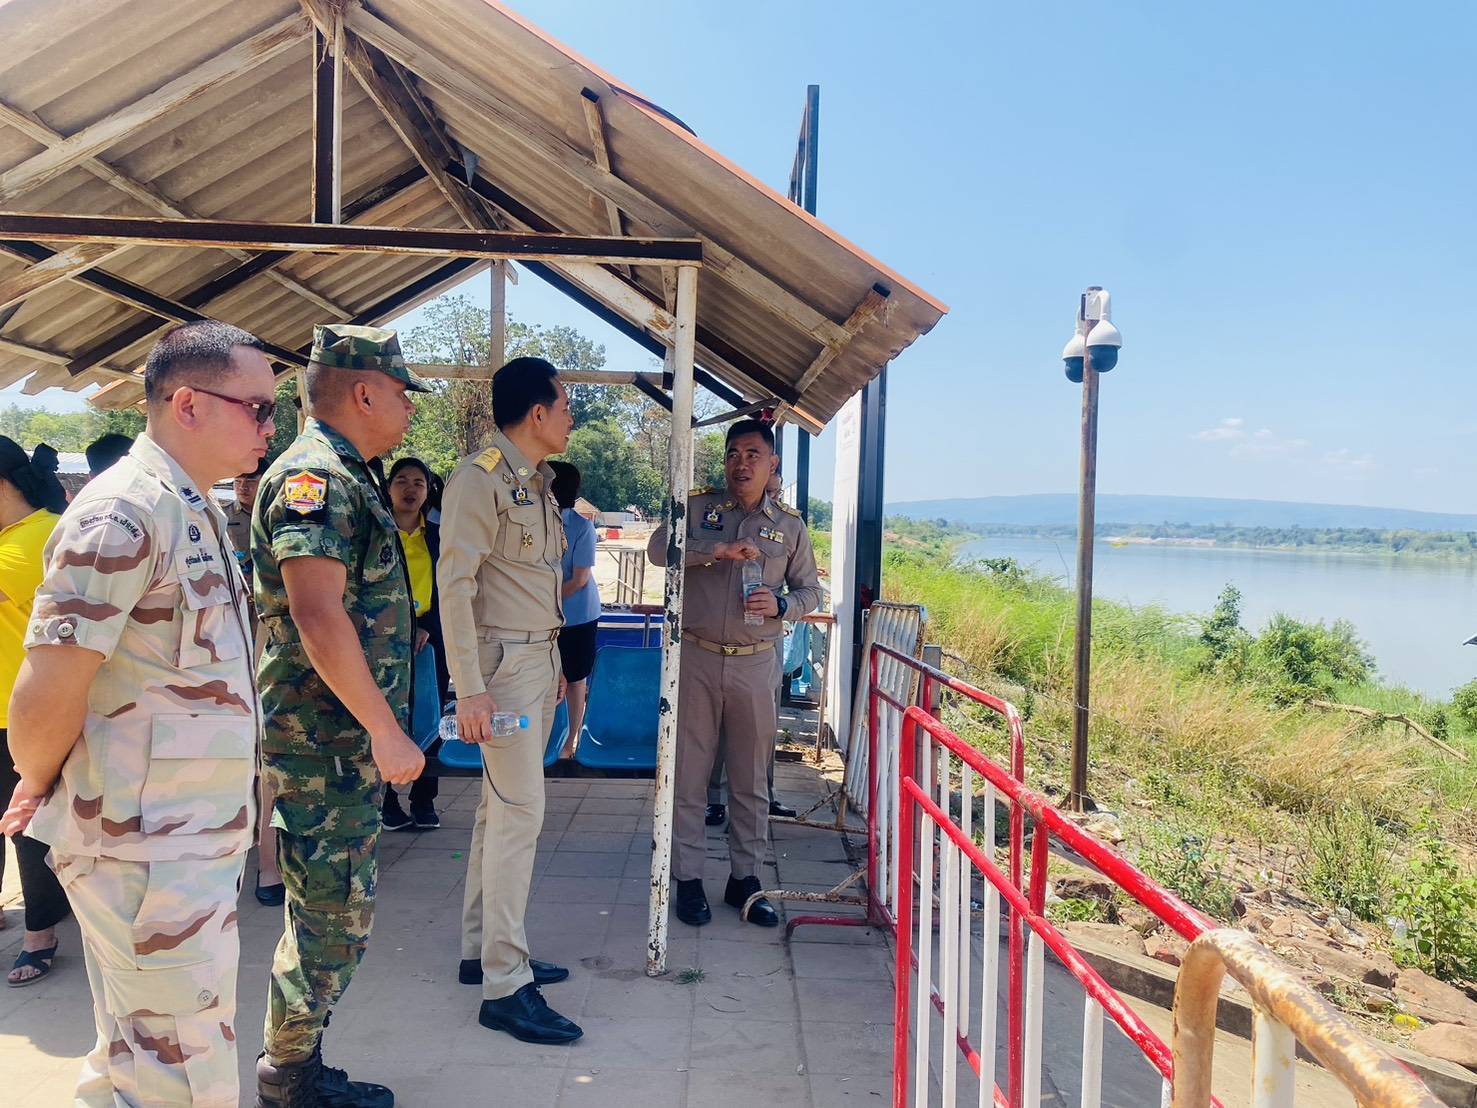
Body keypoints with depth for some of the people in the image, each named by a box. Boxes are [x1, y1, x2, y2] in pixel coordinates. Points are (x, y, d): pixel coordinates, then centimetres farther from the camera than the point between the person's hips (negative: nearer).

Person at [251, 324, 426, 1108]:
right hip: (322, 742, -10)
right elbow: (318, 615, -27)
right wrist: (386, 728, -22)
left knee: (332, 910, 18)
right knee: (334, 914, 1)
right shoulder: (315, 475, -16)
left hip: (349, 742, 10)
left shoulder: (348, 478, 16)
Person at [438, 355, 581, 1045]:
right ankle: (505, 985, -1)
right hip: (504, 662, -9)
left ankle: (482, 952, 25)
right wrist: (469, 688, -22)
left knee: (501, 809, 14)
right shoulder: (481, 478, -13)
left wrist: (557, 663, 19)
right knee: (519, 812, -9)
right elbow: (454, 581, -18)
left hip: (540, 660, 9)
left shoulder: (537, 483, 15)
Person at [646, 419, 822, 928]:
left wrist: (780, 606, -10)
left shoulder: (790, 525, 7)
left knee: (751, 778, 9)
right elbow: (658, 547, -11)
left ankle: (745, 876, 23)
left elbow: (809, 591, 12)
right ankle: (688, 878, 17)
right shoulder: (698, 507, 3)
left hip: (755, 663, 1)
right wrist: (715, 550, -25)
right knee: (688, 772, 5)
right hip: (696, 657, -1)